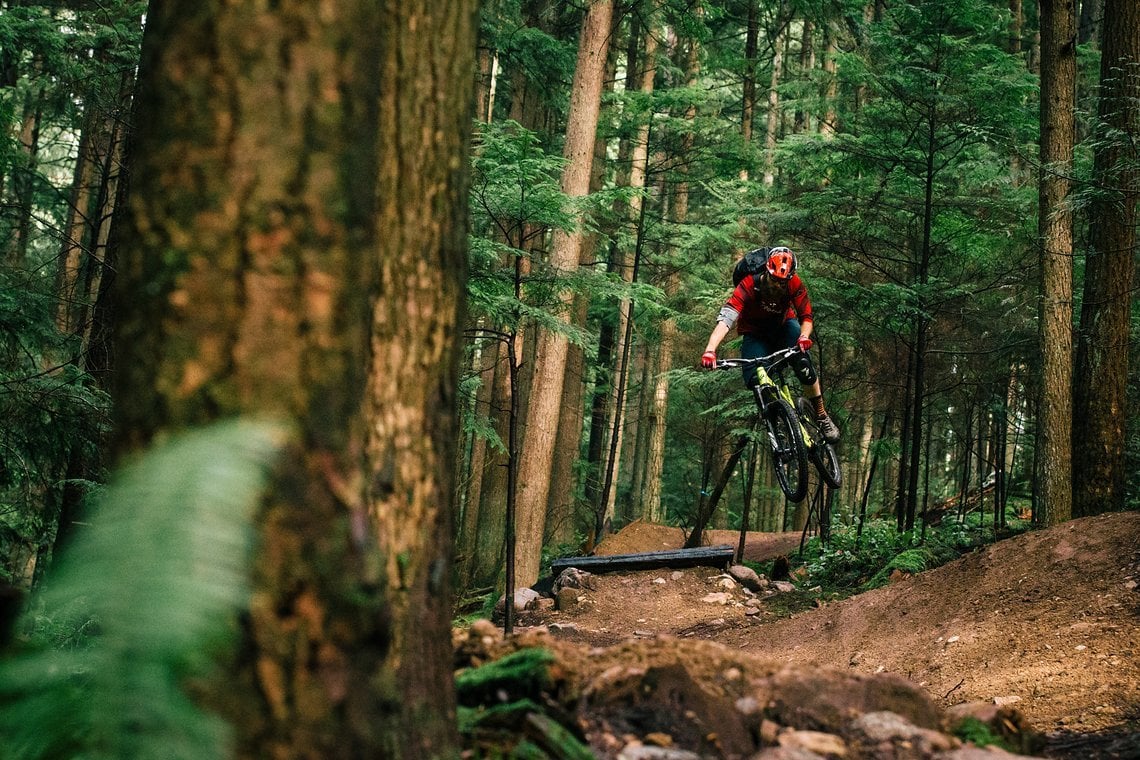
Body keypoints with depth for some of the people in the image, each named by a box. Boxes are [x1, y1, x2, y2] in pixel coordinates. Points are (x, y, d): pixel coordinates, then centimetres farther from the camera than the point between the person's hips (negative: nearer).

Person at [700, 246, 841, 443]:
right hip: (755, 334, -1)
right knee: (755, 381, -24)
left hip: (783, 325, 1)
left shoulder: (795, 284, -25)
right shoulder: (749, 286, -32)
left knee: (804, 365, -26)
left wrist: (804, 336, -43)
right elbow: (725, 319, -42)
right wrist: (710, 351, -56)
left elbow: (806, 317, -19)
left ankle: (821, 417, -7)